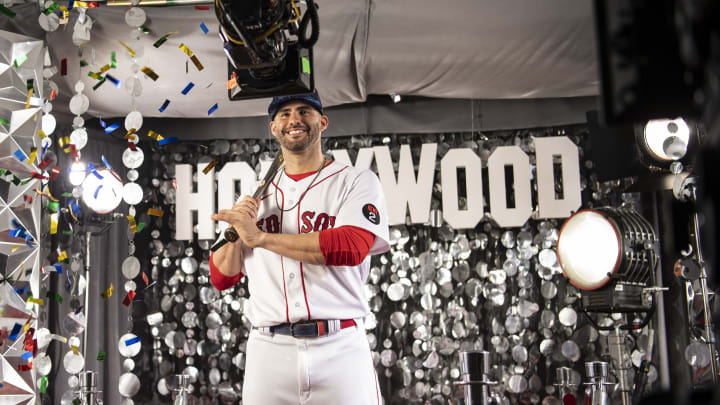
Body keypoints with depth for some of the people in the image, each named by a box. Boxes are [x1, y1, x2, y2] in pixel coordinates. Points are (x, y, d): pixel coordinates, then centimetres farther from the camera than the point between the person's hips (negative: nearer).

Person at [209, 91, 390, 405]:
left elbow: (352, 247, -16)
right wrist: (234, 229, -4)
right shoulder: (256, 195, 15)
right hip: (268, 352, 3)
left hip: (339, 350, -3)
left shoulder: (356, 182, 3)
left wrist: (260, 237, -14)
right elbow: (222, 279, 15)